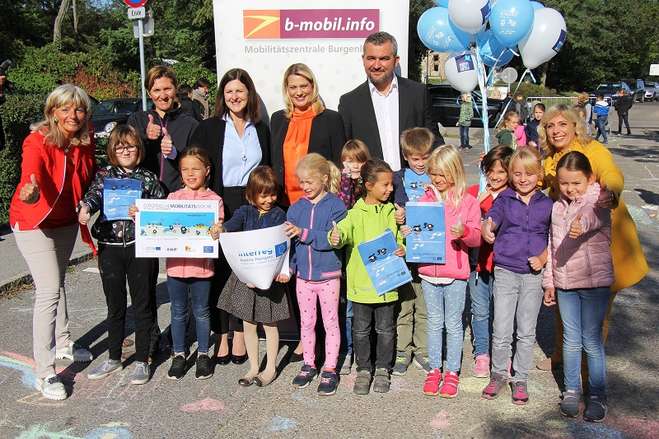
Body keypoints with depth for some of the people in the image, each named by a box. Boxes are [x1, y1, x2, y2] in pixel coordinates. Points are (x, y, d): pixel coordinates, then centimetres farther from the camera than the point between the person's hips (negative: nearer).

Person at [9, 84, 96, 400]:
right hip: (34, 222, -6)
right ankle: (44, 373, -4)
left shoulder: (85, 142, -8)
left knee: (58, 282, 22)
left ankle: (63, 344, 40)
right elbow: (31, 176, -44)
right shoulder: (37, 141, -26)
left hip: (66, 221, 6)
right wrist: (30, 192, -65)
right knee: (49, 291, -12)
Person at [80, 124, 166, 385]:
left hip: (141, 246, -1)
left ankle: (142, 361, 17)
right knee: (115, 305, 13)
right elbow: (94, 195, -12)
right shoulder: (104, 176, 6)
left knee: (142, 304, 5)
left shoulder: (149, 178, 4)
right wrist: (85, 208, -33)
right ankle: (114, 358, 28)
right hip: (110, 247, 2)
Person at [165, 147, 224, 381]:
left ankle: (203, 354, 27)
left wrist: (218, 232, -28)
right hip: (176, 263, 2)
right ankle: (179, 354, 27)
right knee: (178, 311, 13)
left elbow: (218, 229, -6)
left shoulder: (214, 200, -3)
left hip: (202, 264, -2)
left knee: (201, 311, 11)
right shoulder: (173, 197, 4)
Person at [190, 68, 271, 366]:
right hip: (220, 207, -2)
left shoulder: (260, 129, 12)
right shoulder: (209, 128, 3)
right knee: (220, 270, 1)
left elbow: (268, 171, 13)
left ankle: (239, 333, 14)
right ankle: (221, 335, 10)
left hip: (253, 205, 2)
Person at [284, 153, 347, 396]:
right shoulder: (295, 208, 3)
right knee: (306, 323, 15)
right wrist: (287, 266, -9)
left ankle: (330, 370, 18)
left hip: (328, 274, -4)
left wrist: (304, 233, -26)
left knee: (330, 323, 7)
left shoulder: (335, 205, -9)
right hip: (303, 275, 4)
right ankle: (309, 365, 30)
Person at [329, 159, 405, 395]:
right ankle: (363, 369, 25)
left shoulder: (392, 212, 5)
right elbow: (345, 229, -17)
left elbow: (400, 239, 9)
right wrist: (336, 237, -39)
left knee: (385, 328, 11)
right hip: (361, 281, -2)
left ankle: (383, 369, 28)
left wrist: (402, 249, -12)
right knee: (361, 329, 9)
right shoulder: (356, 212, -3)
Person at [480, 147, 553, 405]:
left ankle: (520, 379, 27)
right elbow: (491, 218, -17)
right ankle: (499, 374, 24)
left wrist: (543, 258, -10)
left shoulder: (547, 204, 3)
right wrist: (487, 229, -40)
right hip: (505, 272, -1)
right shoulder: (504, 199, -1)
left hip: (534, 275, 1)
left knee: (526, 332, 11)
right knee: (501, 331, 3)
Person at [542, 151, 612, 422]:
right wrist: (549, 282, 16)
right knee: (571, 339, 12)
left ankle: (597, 395, 17)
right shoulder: (558, 208, 10)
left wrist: (582, 222, -58)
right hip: (564, 284, 5)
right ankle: (571, 391, 25)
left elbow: (595, 213, -35)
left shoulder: (597, 199, -8)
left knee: (591, 340, 2)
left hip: (594, 281, -5)